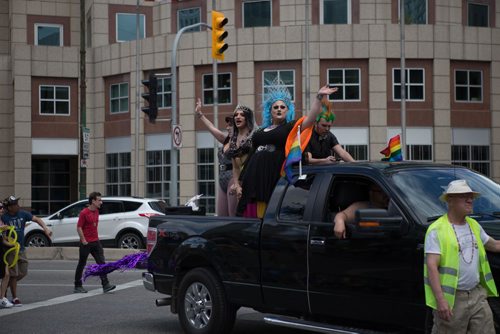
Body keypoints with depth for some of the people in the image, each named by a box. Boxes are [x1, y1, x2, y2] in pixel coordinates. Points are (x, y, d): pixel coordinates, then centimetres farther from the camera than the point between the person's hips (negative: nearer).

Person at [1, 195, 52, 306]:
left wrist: (45, 228, -16)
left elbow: (37, 219, -2)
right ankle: (15, 298, 9)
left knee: (23, 272, 11)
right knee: (13, 274, -2)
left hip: (21, 248, 5)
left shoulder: (23, 214, 0)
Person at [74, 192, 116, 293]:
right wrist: (83, 240, -17)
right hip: (86, 243, -7)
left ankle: (106, 285, -4)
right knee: (82, 264, 5)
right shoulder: (84, 213, -14)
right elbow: (79, 227, -14)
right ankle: (77, 287, 15)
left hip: (96, 242, 7)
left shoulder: (96, 211, 9)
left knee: (101, 262, -1)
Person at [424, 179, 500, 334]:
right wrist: (440, 300, -26)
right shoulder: (437, 230, -10)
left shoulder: (474, 225, 14)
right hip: (451, 299, -7)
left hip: (477, 295, 7)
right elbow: (431, 266, -18)